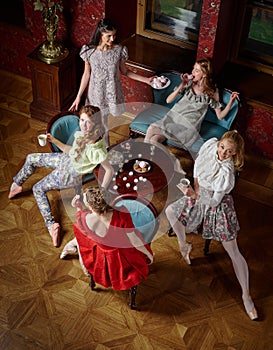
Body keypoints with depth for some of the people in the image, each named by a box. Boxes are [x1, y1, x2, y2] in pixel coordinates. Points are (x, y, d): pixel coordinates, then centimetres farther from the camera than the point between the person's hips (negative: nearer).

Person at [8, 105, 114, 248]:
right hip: (66, 160, 8)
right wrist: (54, 141, -2)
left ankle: (51, 225, 10)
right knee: (31, 158, 20)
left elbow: (110, 170, -32)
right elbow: (72, 151, 2)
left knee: (38, 189, 9)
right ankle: (17, 183, 47)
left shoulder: (95, 149, -39)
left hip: (70, 176, -7)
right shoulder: (83, 134, -16)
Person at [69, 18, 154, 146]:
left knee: (103, 125, 15)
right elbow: (86, 74, -3)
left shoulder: (119, 50, -13)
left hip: (113, 92, 0)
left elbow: (124, 71, 1)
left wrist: (146, 80, -4)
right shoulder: (89, 51, -14)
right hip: (96, 93, 0)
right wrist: (78, 96, -3)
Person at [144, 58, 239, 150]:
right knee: (151, 129, -21)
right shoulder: (189, 83, 6)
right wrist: (182, 85, -9)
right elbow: (168, 100, 2)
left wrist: (231, 101, -15)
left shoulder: (211, 92, -1)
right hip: (173, 117, 4)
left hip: (188, 126, -4)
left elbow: (220, 116, 0)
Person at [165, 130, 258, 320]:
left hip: (217, 206, -7)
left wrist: (195, 195, -29)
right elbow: (197, 163, 3)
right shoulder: (210, 144, -18)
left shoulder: (227, 173, -35)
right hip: (200, 195, 7)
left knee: (234, 252, -3)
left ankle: (246, 295, 5)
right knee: (170, 210, 20)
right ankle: (184, 245, 39)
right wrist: (196, 187, -4)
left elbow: (214, 201, -24)